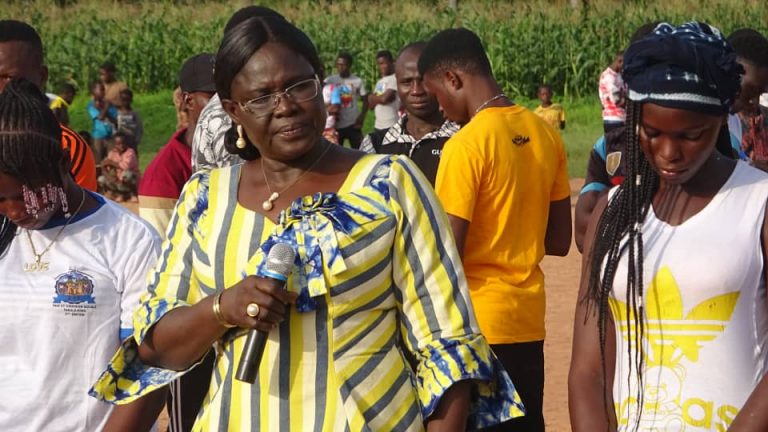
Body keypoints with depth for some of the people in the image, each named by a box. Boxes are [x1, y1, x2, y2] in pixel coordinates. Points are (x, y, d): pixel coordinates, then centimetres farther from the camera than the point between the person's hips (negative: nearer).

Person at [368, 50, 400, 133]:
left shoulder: (395, 78, -8)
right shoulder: (380, 82, 18)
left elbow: (385, 98, -18)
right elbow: (371, 105, 15)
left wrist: (373, 98, 2)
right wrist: (378, 98, -7)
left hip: (391, 126, -9)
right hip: (378, 126, 9)